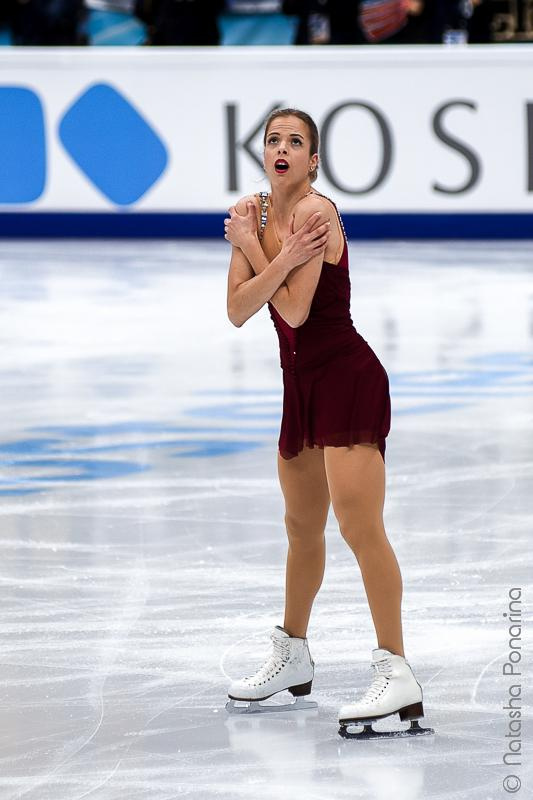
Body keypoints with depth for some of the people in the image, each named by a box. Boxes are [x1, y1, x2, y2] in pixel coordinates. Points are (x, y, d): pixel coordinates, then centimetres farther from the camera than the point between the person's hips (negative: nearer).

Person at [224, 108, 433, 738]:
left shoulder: (315, 211, -15)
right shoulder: (251, 213, 8)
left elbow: (293, 309, -20)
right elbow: (238, 310, -2)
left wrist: (252, 248, -10)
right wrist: (280, 257, -17)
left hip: (348, 378, -9)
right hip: (302, 382, 9)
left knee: (360, 527, -16)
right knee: (302, 530, 20)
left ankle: (397, 675, -17)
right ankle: (292, 660, 36)